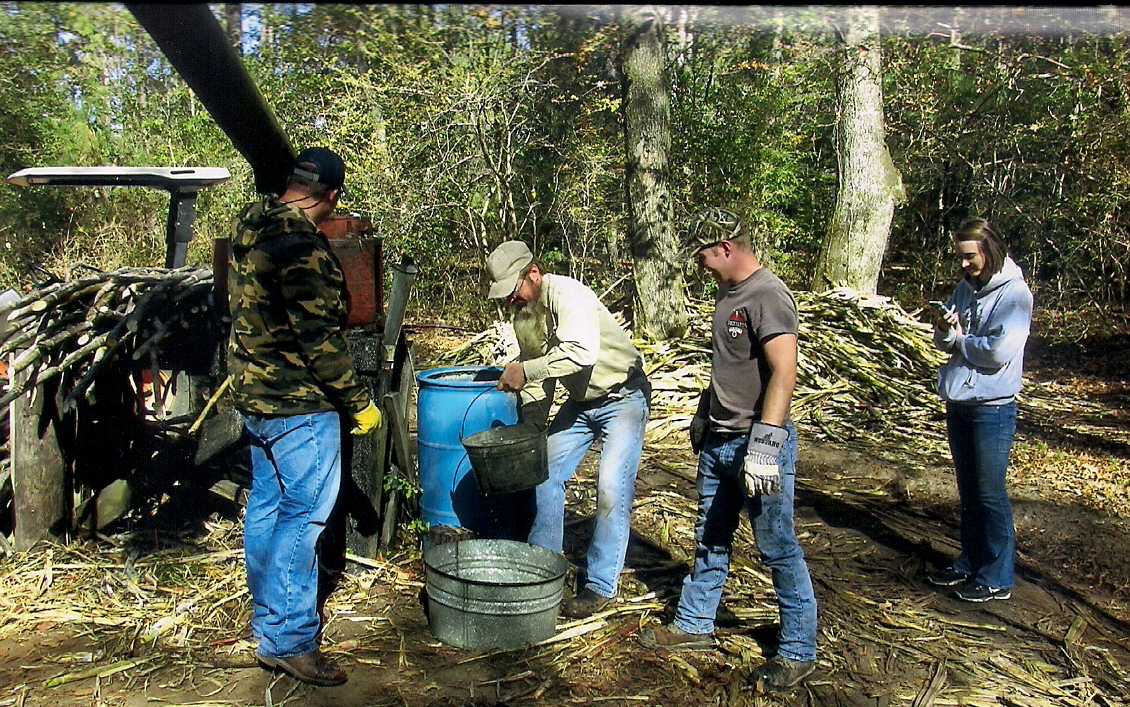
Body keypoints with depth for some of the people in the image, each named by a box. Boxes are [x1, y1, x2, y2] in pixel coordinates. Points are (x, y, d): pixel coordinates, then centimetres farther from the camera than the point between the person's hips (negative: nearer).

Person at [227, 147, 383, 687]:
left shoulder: (250, 225, 7)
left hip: (255, 393, 10)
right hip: (297, 403, -10)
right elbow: (318, 337, -22)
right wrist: (358, 402, -14)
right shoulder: (300, 245, -22)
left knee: (266, 505, 18)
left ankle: (267, 617, 33)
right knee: (302, 514, -2)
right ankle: (287, 639, 5)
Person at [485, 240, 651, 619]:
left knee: (612, 489, -10)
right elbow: (537, 377, 9)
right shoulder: (522, 312, 0)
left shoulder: (567, 295, -26)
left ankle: (601, 585, 2)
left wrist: (526, 371, -39)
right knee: (545, 474, 6)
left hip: (622, 398, -8)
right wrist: (530, 430, 0)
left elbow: (582, 352, -43)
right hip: (580, 402, 8)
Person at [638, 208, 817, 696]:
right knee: (709, 539, 18)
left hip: (758, 443, -9)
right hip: (718, 441, 9)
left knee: (778, 549, 3)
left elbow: (784, 371, -25)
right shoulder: (728, 293, 11)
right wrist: (704, 413, 24)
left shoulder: (768, 295, -18)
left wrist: (763, 445, -28)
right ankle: (694, 626, 32)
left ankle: (798, 651, 17)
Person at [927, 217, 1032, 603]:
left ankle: (997, 578, 15)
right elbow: (945, 342, 11)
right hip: (958, 404, 7)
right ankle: (970, 563, 31)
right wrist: (943, 330, -11)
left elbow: (999, 351, -22)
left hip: (993, 408, -7)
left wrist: (959, 339, -7)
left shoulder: (1014, 293, -13)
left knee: (990, 494, 2)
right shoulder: (965, 288, 8)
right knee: (968, 492, 18)